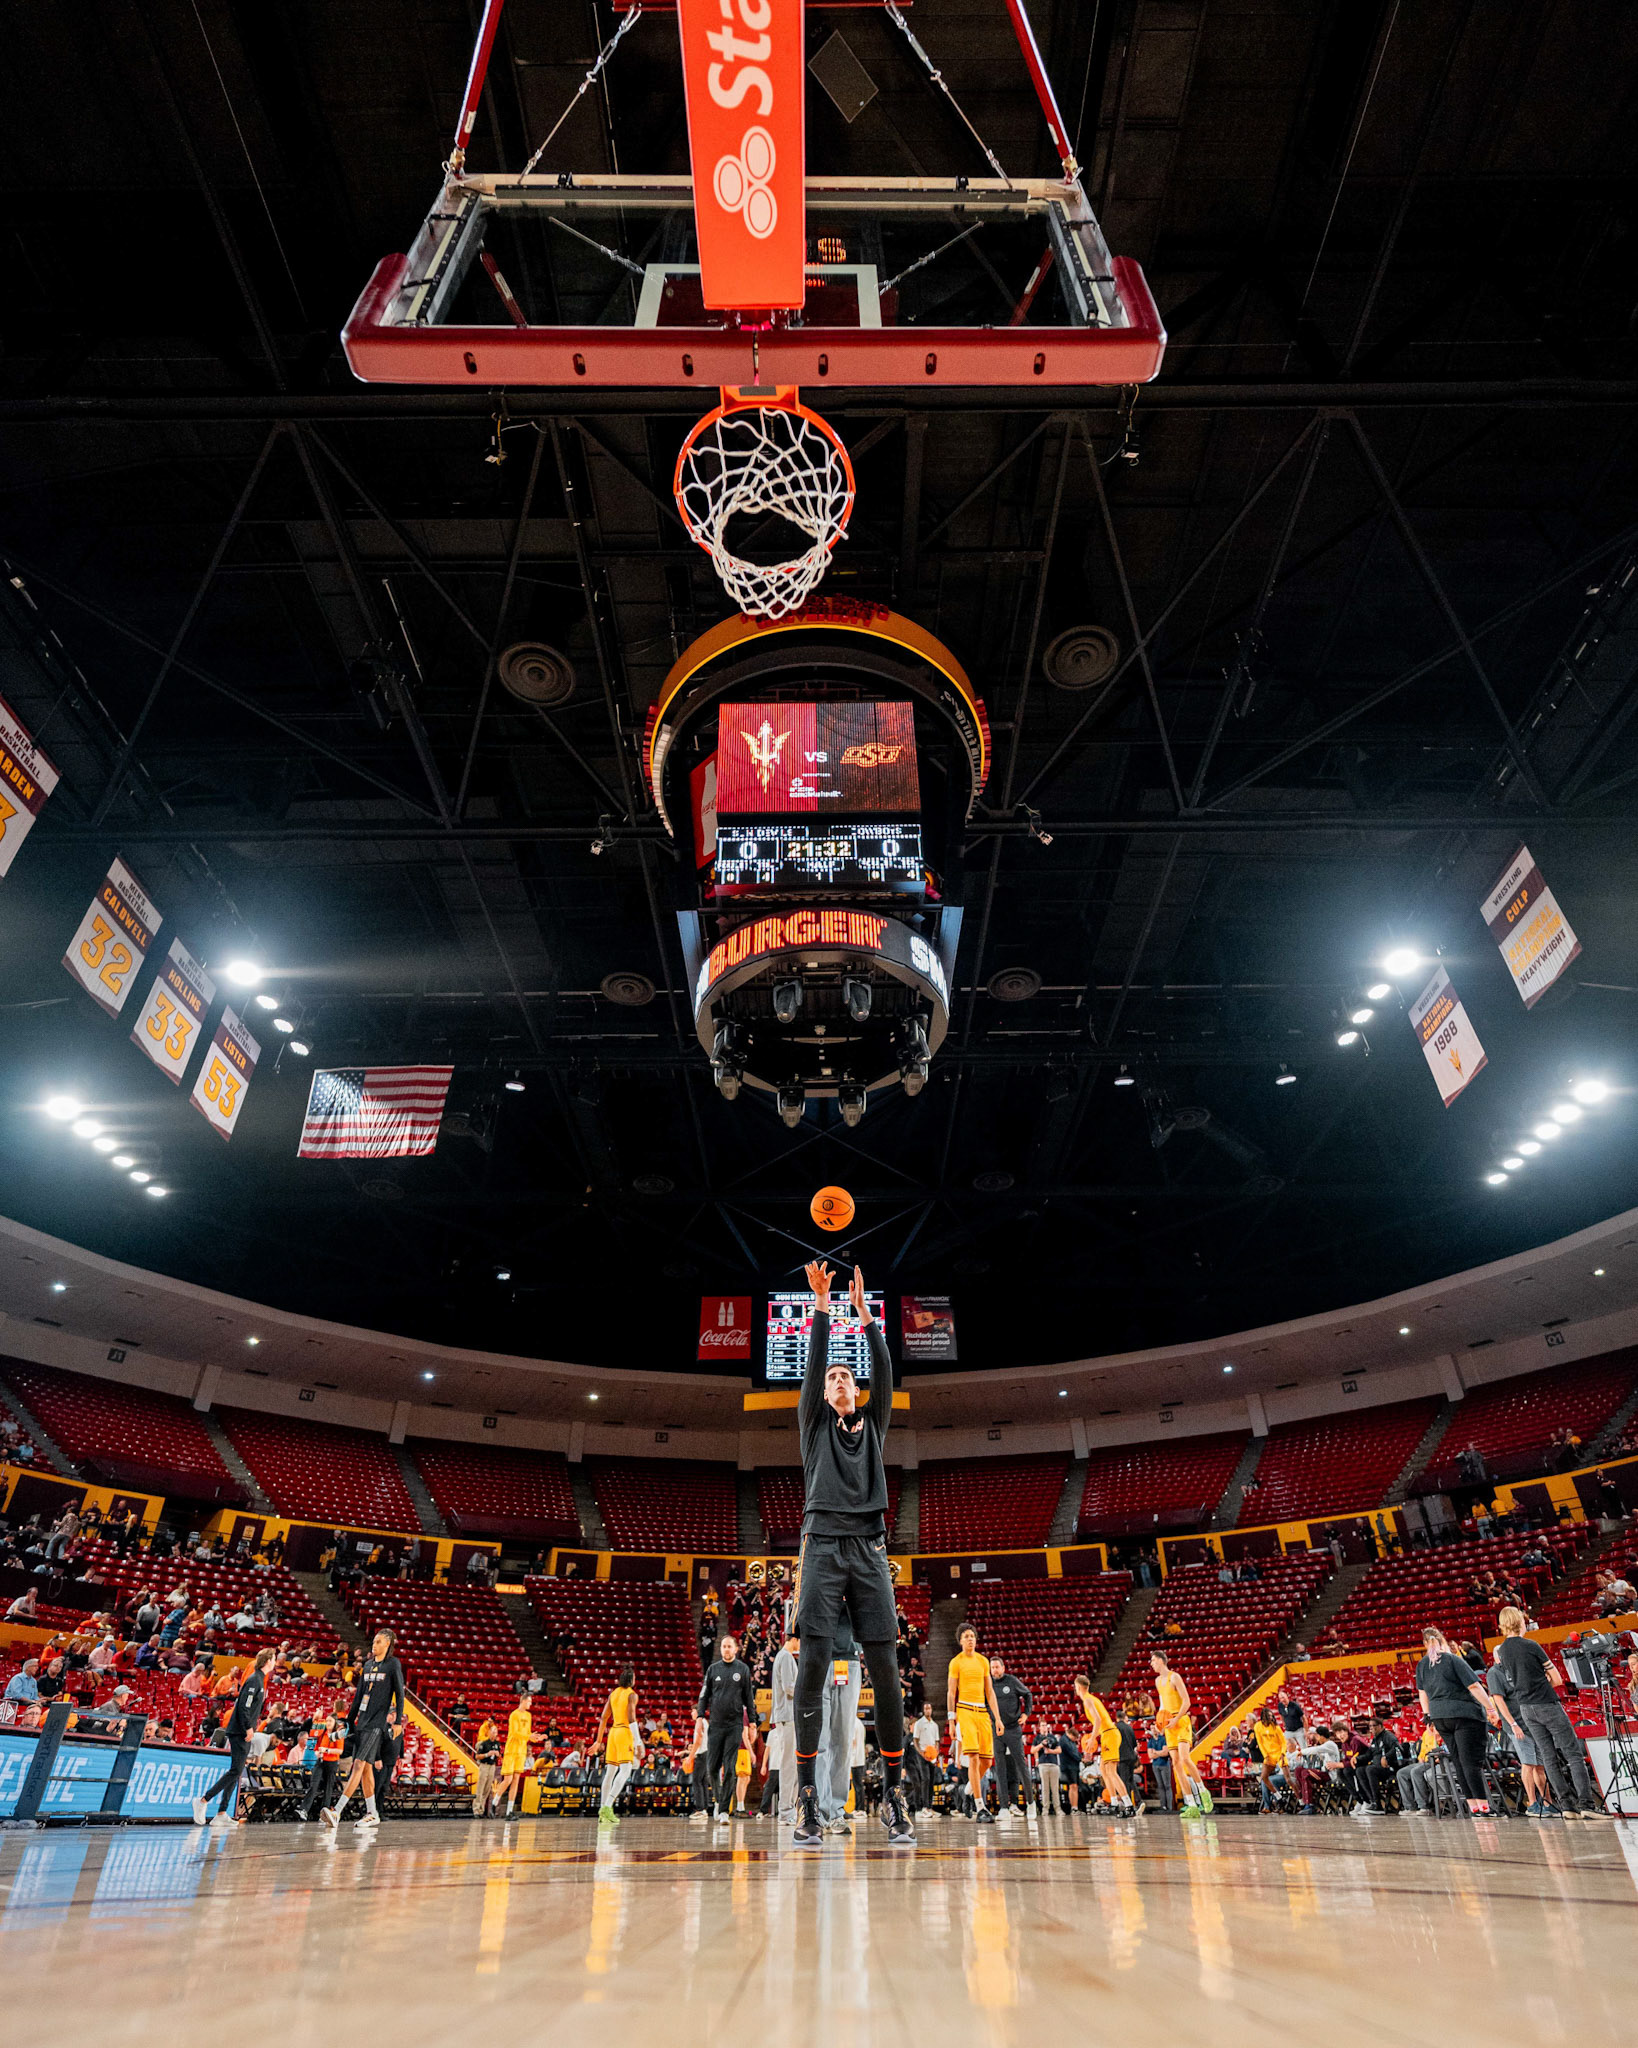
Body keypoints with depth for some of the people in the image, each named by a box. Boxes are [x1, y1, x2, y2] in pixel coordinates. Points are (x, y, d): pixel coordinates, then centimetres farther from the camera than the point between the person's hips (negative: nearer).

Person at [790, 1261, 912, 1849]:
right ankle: (806, 1799, -4)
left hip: (869, 1547, 2)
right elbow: (813, 1364, 5)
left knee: (884, 1667, -3)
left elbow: (884, 1370, 10)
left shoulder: (873, 1425, 21)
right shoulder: (815, 1423, 17)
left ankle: (893, 1796, 3)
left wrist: (863, 1310, 5)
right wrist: (821, 1302, -2)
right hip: (823, 1543, -1)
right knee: (813, 1662, -9)